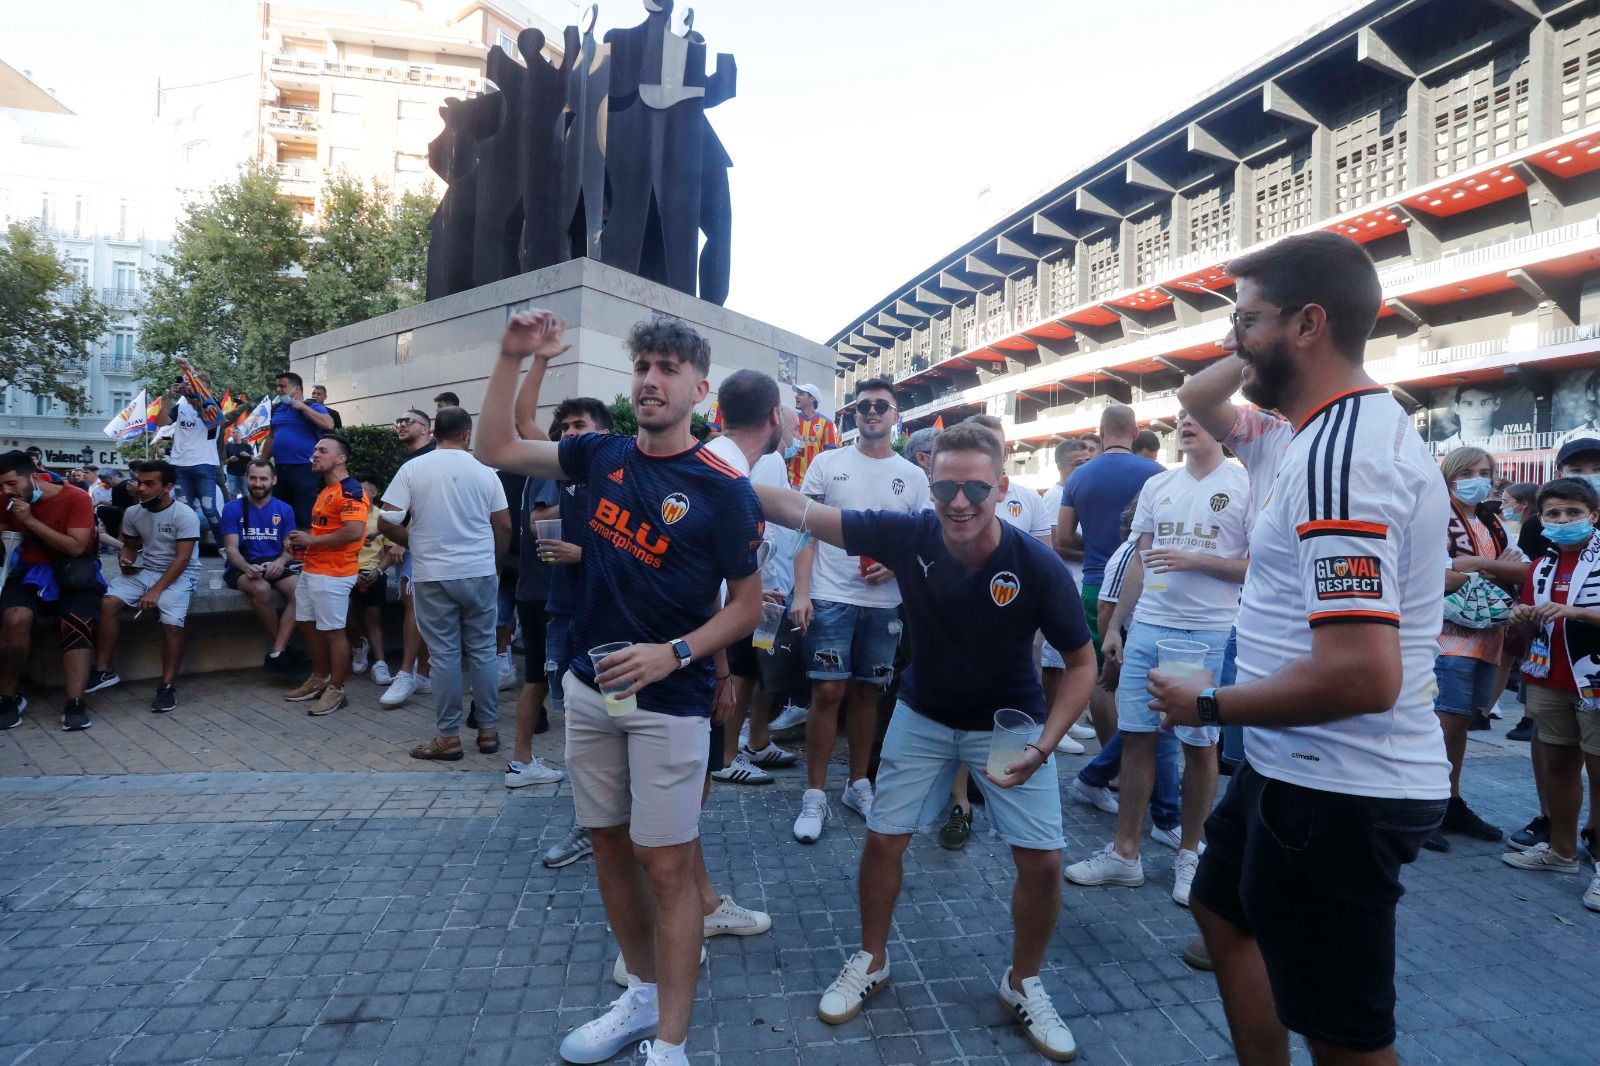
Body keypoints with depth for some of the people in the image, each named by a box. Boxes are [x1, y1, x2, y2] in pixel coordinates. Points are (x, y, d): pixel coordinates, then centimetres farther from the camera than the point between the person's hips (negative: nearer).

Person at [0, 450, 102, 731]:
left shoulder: (76, 498, -11)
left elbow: (75, 547, -17)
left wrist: (30, 521, -18)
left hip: (74, 571, -3)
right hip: (31, 570, 3)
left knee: (77, 624, -26)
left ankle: (74, 704, -29)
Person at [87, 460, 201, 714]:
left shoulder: (184, 515, -15)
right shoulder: (133, 514, 4)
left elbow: (182, 559, -18)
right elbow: (130, 546, 20)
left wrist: (156, 590, -25)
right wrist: (125, 560, -6)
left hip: (179, 575, -5)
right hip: (144, 570, 6)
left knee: (172, 622, -28)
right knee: (108, 603, -19)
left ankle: (168, 686, -15)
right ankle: (103, 671, -7)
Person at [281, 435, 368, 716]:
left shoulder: (350, 490, -15)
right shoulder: (324, 491, 18)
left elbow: (353, 532, -27)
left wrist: (312, 540, -18)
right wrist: (303, 540, 7)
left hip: (334, 573, -10)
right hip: (311, 569, 11)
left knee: (333, 630, -3)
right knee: (308, 625, 17)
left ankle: (337, 690, 6)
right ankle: (319, 679, 30)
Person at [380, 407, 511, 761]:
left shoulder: (413, 469, -2)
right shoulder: (484, 472, 1)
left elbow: (386, 522, -6)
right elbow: (504, 526, 3)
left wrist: (415, 542, 14)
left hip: (434, 576, -1)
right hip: (480, 573, 1)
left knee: (444, 655, 4)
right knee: (483, 651, 9)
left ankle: (448, 736, 11)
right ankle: (488, 730, 16)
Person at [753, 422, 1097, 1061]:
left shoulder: (1039, 569, -26)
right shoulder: (910, 536, -23)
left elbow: (1082, 662, -13)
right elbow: (802, 513, -21)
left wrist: (1043, 748, -24)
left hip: (1010, 723, -1)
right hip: (924, 715, 1)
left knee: (1043, 861, -2)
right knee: (883, 840, 5)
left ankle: (1023, 983, 26)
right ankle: (871, 961, 32)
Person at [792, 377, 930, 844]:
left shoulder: (913, 477, 7)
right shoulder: (826, 463, 2)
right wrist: (801, 592, -10)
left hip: (884, 602, 2)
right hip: (830, 597, -2)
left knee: (866, 693, 11)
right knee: (827, 692, -3)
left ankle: (858, 784, 26)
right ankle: (815, 796, 8)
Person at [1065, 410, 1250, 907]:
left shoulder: (1245, 486, -3)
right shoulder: (1157, 485, 11)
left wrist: (1194, 560, -17)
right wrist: (1115, 626, 11)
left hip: (1209, 634, -4)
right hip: (1146, 628, 4)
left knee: (1199, 745, 7)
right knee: (1135, 736, 7)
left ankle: (1189, 854, 25)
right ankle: (1124, 854, 18)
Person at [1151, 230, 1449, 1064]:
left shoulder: (1338, 456, -26)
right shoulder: (1334, 428, 6)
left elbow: (1362, 676, -33)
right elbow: (1208, 411, 26)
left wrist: (1212, 706, -19)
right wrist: (1245, 362, 7)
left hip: (1336, 790, -10)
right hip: (1304, 769, 10)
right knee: (1224, 908, 28)